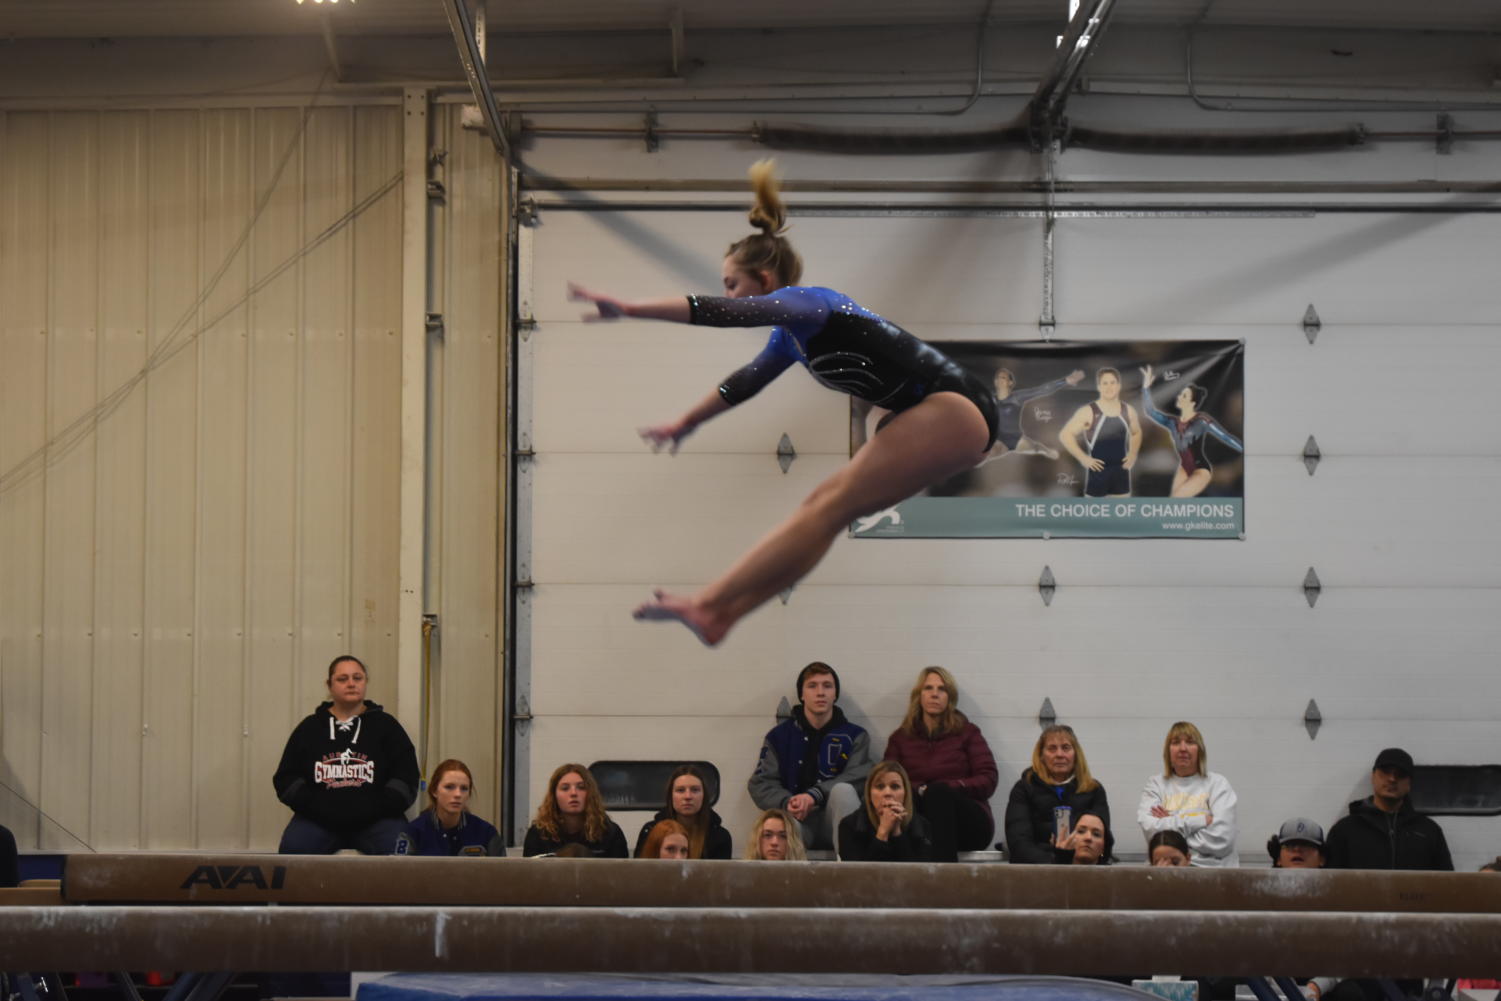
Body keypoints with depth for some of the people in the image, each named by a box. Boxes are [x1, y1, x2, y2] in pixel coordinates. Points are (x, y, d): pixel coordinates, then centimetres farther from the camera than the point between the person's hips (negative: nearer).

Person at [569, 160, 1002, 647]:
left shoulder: (805, 303, -11)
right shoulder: (792, 333, 18)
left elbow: (720, 313, -23)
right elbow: (745, 383, 35)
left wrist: (627, 309, -24)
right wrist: (684, 423, 48)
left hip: (954, 408, -10)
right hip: (935, 416, 10)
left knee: (828, 508, -13)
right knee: (826, 507, 4)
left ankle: (707, 606, -17)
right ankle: (722, 613, 1)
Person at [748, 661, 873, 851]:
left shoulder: (855, 736, 11)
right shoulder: (779, 735, 14)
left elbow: (859, 779, -6)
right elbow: (760, 784, 5)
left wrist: (814, 796, -21)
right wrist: (787, 803, -17)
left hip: (836, 821, 1)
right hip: (797, 820, -1)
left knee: (843, 790, -34)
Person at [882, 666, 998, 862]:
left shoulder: (967, 733, 16)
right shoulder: (901, 738, 20)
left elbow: (989, 780, 3)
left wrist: (949, 788, -12)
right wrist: (918, 791, -15)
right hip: (919, 824, 1)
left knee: (939, 792, -34)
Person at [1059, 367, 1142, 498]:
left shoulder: (1128, 411, 4)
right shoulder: (1088, 412, -11)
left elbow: (1136, 432, 24)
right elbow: (1065, 435, -12)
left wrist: (1133, 454, 8)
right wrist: (1083, 458, -16)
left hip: (1120, 470, 5)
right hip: (1098, 470, -5)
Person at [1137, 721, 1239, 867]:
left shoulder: (1217, 784, 11)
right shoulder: (1156, 784, 17)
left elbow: (1221, 839, -3)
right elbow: (1149, 828, -2)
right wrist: (1200, 821, -5)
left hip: (1210, 865, -1)